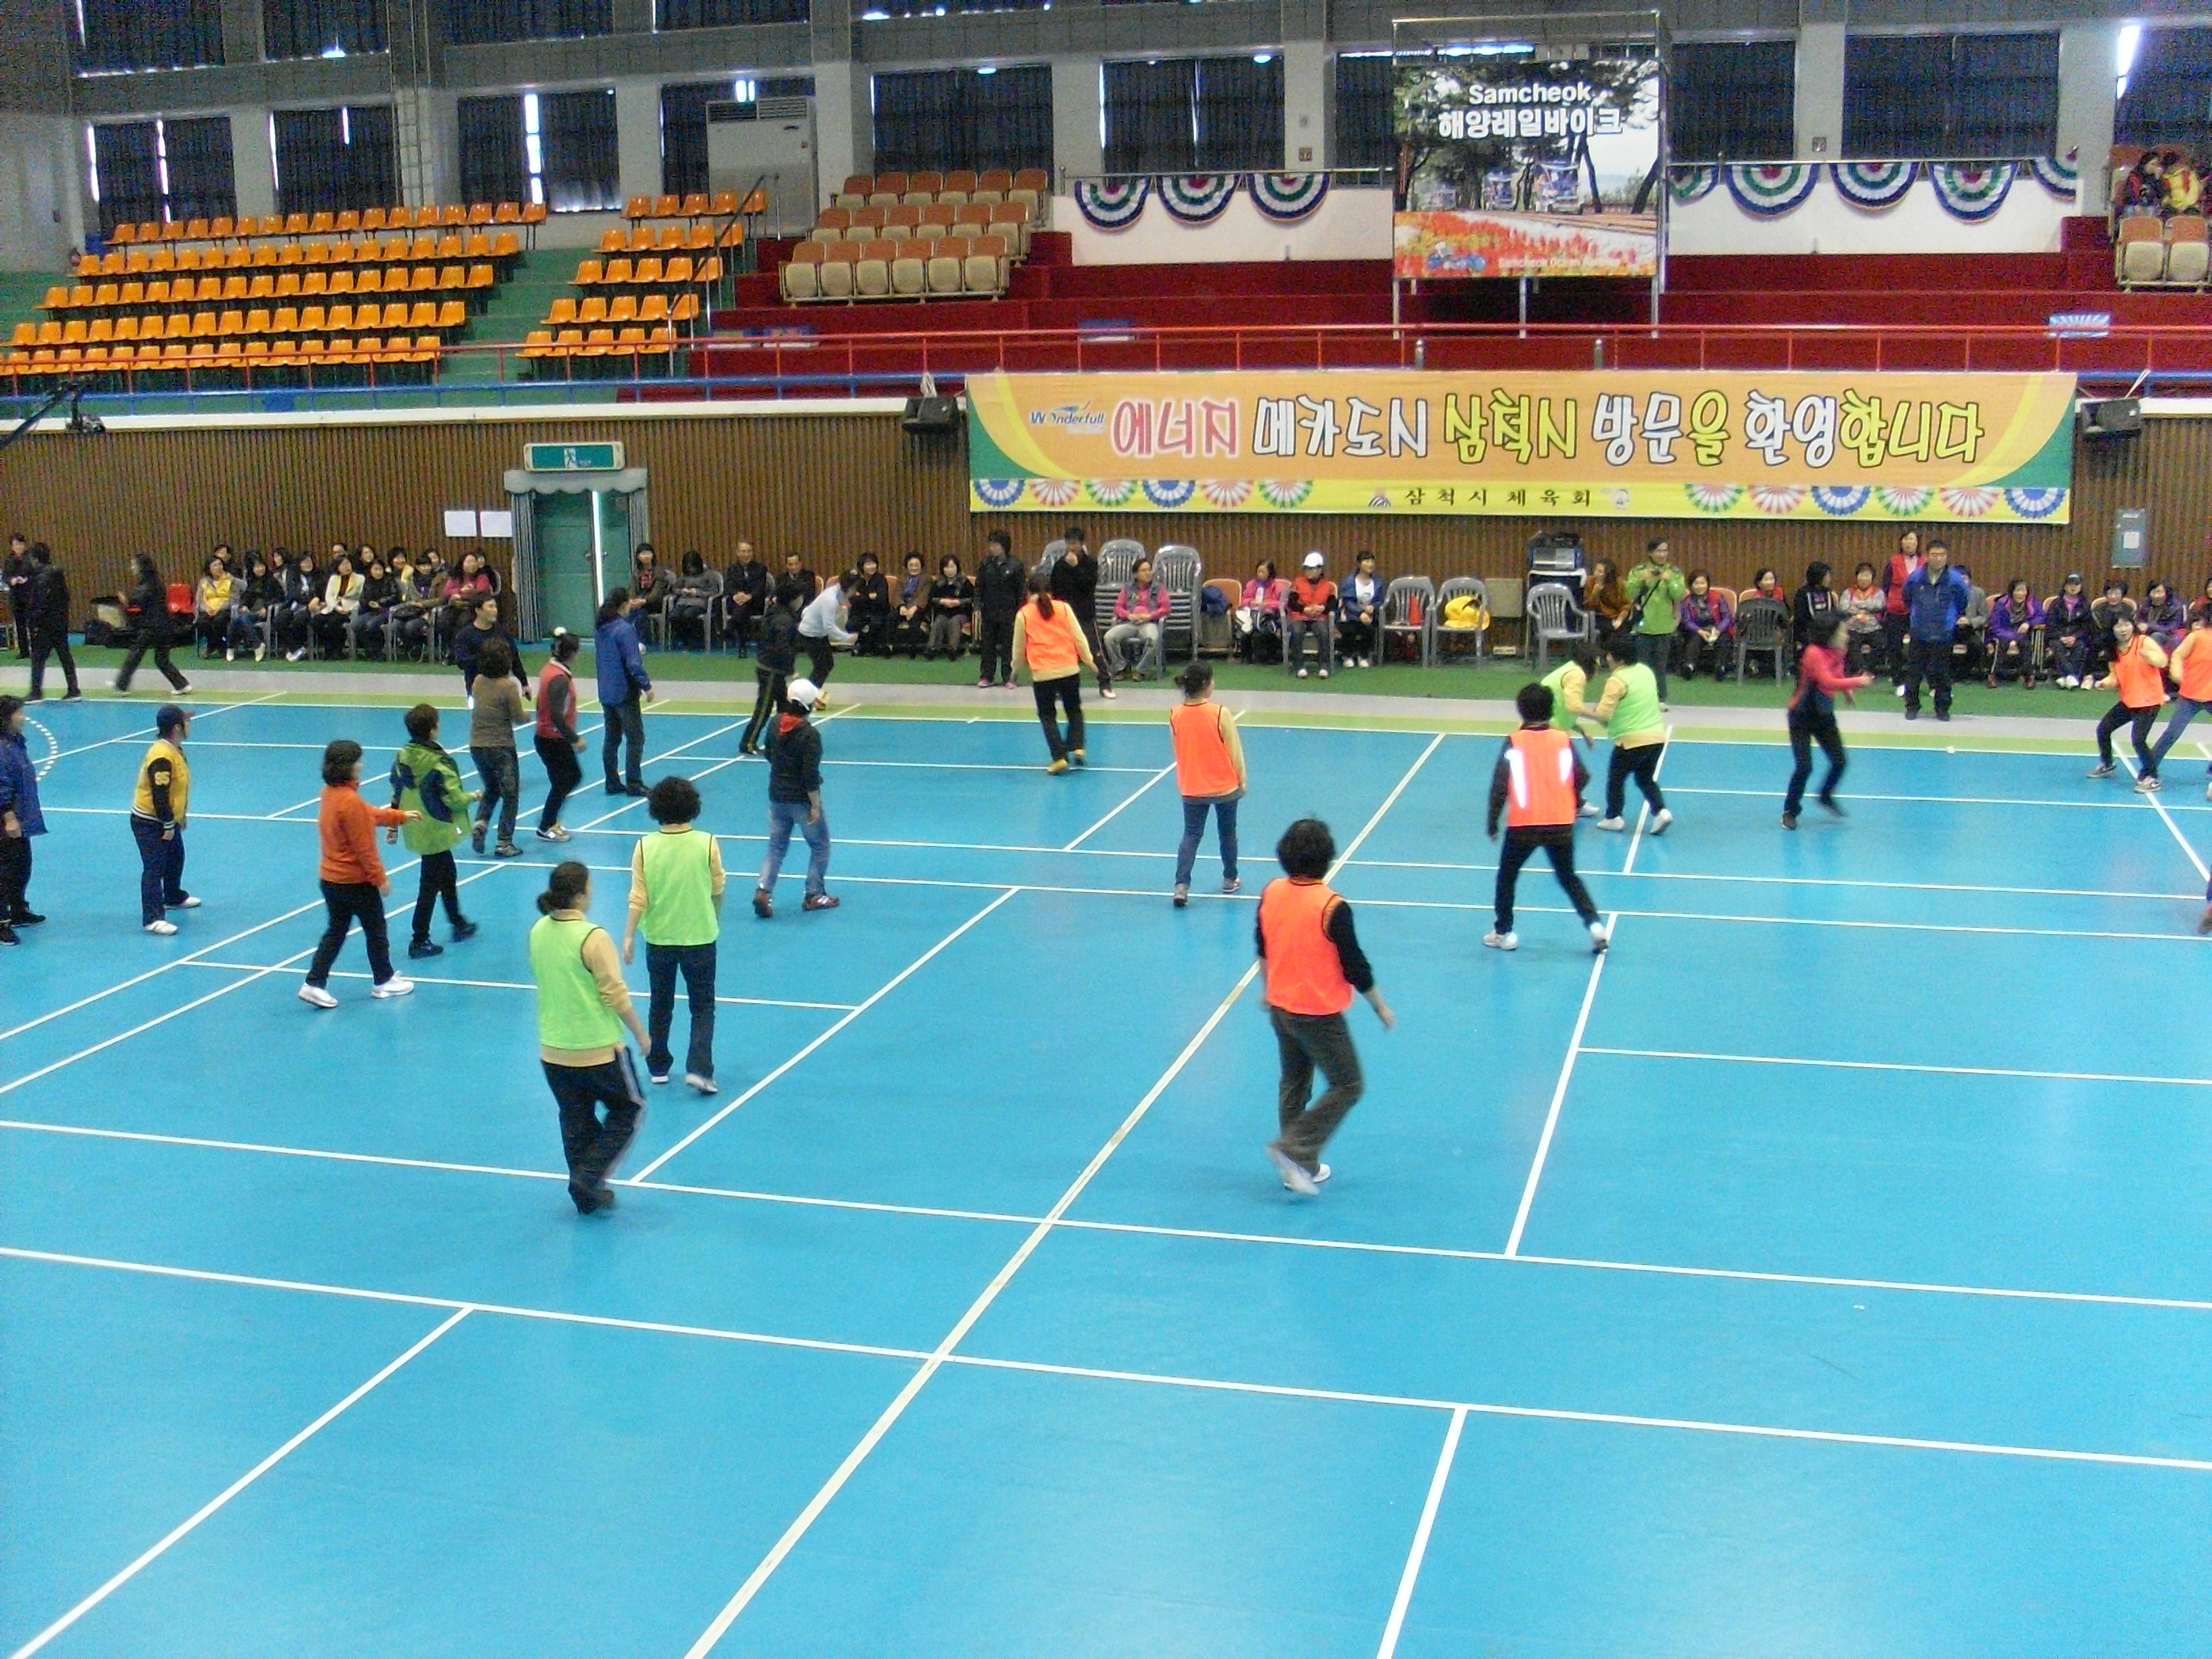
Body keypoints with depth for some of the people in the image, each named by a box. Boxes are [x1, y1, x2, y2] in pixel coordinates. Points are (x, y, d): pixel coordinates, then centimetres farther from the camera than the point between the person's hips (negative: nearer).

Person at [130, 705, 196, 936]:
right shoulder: (162, 757, -28)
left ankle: (174, 897, 49)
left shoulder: (175, 750, 5)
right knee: (154, 869, -10)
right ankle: (153, 919, -11)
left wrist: (178, 817, 20)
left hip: (168, 821, 10)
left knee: (175, 858, 27)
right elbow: (159, 795, -28)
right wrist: (168, 826, -22)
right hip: (149, 823, -10)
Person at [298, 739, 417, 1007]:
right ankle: (383, 981, 26)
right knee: (375, 930, 11)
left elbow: (369, 814, 17)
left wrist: (401, 816, 26)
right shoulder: (351, 801, -26)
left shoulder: (330, 793, 3)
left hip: (330, 878, 8)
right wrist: (380, 878, -14)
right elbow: (363, 847, -23)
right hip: (356, 881, -8)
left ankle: (315, 984, 10)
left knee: (335, 931, 15)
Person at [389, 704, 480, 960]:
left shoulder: (402, 756, -1)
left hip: (416, 830, 8)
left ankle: (458, 924, 40)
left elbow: (396, 792, 7)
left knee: (448, 874, 25)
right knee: (430, 885, 0)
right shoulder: (438, 763, -24)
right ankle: (419, 942, 4)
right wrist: (473, 797, 2)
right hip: (436, 831, -8)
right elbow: (454, 798, -20)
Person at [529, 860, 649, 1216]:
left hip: (553, 1051, 6)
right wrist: (640, 1035, -4)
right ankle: (589, 1176, 4)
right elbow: (616, 995, -17)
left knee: (576, 1122, 17)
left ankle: (586, 1194, 24)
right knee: (627, 1109, 14)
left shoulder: (538, 931, 0)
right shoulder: (593, 938, -21)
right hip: (600, 1050, -6)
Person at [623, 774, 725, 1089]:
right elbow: (718, 889, 0)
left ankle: (658, 1068, 27)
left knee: (660, 1007, 18)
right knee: (703, 1008, 10)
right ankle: (698, 1069, -4)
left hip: (658, 939, 2)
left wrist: (629, 936, -3)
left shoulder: (645, 847, -11)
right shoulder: (707, 844, -13)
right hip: (700, 938, -2)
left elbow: (638, 897, -10)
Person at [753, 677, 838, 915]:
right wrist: (815, 806, -14)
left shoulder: (775, 724, -2)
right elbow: (811, 775, -22)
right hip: (801, 799, -6)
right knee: (820, 845, 14)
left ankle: (763, 890, -2)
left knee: (776, 846, 15)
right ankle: (814, 895, 19)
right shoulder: (810, 735, -22)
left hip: (777, 796, 6)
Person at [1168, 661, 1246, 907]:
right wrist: (1242, 781, 4)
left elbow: (1178, 749, 5)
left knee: (1191, 835, 8)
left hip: (1191, 788, 2)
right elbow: (1235, 751, -11)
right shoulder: (1220, 713, -19)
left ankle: (1181, 885, -7)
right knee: (1227, 833, 18)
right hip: (1225, 786, -2)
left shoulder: (1175, 715, -9)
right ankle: (1230, 880, 33)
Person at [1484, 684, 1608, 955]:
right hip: (1561, 824, 3)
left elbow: (1499, 785, -10)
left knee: (1507, 877, 16)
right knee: (1568, 877, 17)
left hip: (1523, 825, -3)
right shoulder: (1563, 740, 0)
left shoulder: (1514, 743, -6)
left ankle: (1504, 933, 19)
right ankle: (1595, 925, 2)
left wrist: (1493, 822, -2)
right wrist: (1573, 804, 20)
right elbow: (1582, 777, 2)